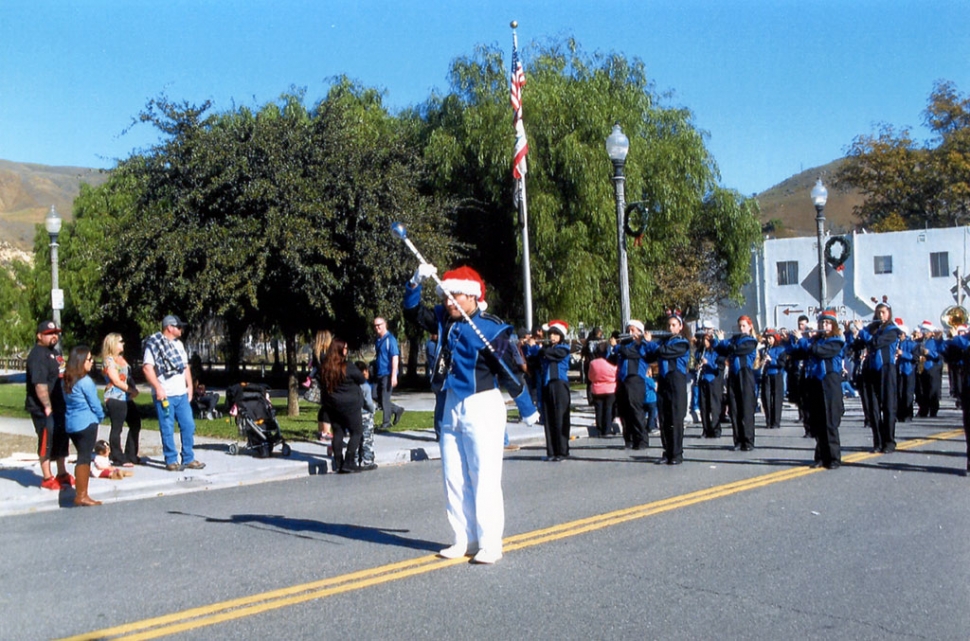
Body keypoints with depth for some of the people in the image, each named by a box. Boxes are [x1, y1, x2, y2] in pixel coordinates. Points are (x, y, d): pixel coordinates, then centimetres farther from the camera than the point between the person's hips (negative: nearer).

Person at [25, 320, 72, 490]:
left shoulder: (53, 352, 16)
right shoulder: (38, 355, -16)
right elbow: (39, 384, -24)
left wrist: (63, 403, 23)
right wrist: (47, 406, -26)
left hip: (58, 406, 10)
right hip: (44, 408, -10)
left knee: (61, 439, 16)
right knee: (47, 441, -3)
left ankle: (62, 474, 27)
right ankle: (47, 478, 6)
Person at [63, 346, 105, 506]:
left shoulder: (67, 380, 8)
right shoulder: (85, 381, -16)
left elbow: (68, 402, 11)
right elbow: (94, 403, -11)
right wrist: (101, 416, 8)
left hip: (70, 423, 8)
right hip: (86, 423, -8)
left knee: (83, 456, 14)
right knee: (84, 458, -4)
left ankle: (81, 494, 16)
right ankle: (81, 496, -3)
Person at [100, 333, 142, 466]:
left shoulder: (121, 359, 18)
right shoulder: (108, 360, -9)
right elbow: (116, 381, -14)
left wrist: (134, 390, 1)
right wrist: (132, 390, -11)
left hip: (127, 398, 9)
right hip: (115, 399, -9)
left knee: (135, 425, 11)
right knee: (117, 428, -4)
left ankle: (131, 456, 20)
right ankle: (118, 458, 2)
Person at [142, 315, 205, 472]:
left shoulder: (178, 344, 16)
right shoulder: (154, 344, -8)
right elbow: (147, 368, -15)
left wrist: (190, 385, 14)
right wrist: (158, 388, -19)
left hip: (182, 394, 7)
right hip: (165, 395, -7)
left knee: (188, 426, 6)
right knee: (167, 429, -1)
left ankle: (188, 459, 15)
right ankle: (171, 461, 7)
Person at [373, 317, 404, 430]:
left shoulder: (390, 339, -12)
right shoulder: (378, 340, 11)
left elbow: (395, 357, -17)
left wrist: (394, 375, -23)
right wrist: (375, 372, 19)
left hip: (388, 374, -8)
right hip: (380, 374, 8)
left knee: (385, 398, -3)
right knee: (380, 398, 11)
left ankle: (387, 422, 8)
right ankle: (397, 410, 28)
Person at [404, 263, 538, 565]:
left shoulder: (490, 329, -17)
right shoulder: (444, 320, 3)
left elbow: (509, 372, -13)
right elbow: (413, 312, 10)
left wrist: (527, 409, -6)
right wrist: (416, 282, -8)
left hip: (482, 407, -8)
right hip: (452, 405, 8)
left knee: (484, 478, -3)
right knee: (454, 478, 10)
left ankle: (490, 544, 4)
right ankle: (465, 540, 19)